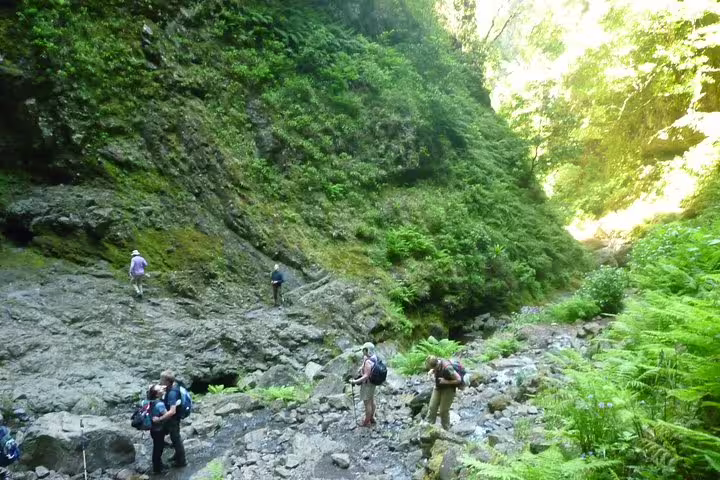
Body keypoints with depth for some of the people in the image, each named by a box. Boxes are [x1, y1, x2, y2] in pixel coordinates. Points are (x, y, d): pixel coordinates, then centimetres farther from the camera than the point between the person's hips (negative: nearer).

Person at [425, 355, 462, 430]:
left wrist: (446, 382, -26)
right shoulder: (436, 363, -13)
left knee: (444, 411, 2)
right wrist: (431, 374, -11)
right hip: (438, 387, 6)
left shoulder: (447, 368, -33)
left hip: (448, 389, -6)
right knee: (432, 408, 6)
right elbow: (431, 372, 11)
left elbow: (458, 380, -24)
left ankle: (446, 430, 22)